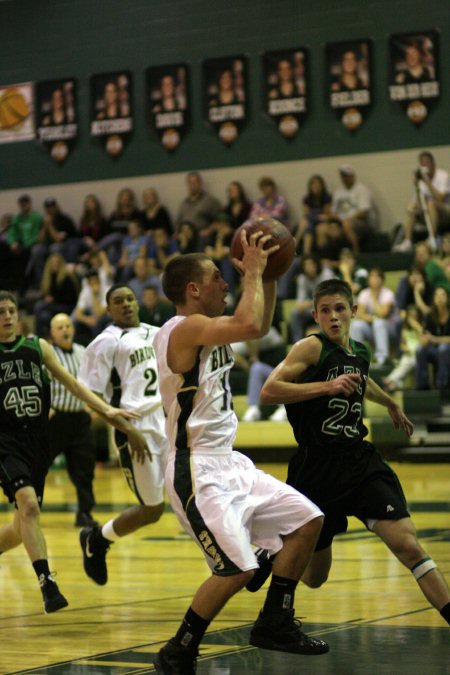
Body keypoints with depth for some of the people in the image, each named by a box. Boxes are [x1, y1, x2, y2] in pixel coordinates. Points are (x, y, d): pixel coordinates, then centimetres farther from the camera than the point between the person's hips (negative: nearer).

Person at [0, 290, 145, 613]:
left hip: (38, 441, 5)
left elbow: (70, 382, 6)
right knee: (28, 505, -26)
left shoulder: (38, 347, 8)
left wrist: (107, 410, -3)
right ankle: (47, 583, -27)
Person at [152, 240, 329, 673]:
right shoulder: (186, 327, -18)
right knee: (237, 569, -17)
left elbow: (259, 327, 27)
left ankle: (274, 624, 21)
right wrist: (253, 272, -18)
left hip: (228, 464, 10)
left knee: (306, 521, 12)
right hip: (197, 471, -10)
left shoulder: (206, 329, 11)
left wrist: (268, 276, 12)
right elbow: (248, 324, -33)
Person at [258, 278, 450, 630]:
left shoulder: (360, 353, 11)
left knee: (408, 545, -15)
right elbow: (268, 391, -22)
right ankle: (271, 558, 42)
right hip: (316, 467, -4)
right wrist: (326, 386, -27)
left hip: (361, 461, 4)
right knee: (314, 577, 10)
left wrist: (392, 404, 52)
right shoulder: (311, 348, -10)